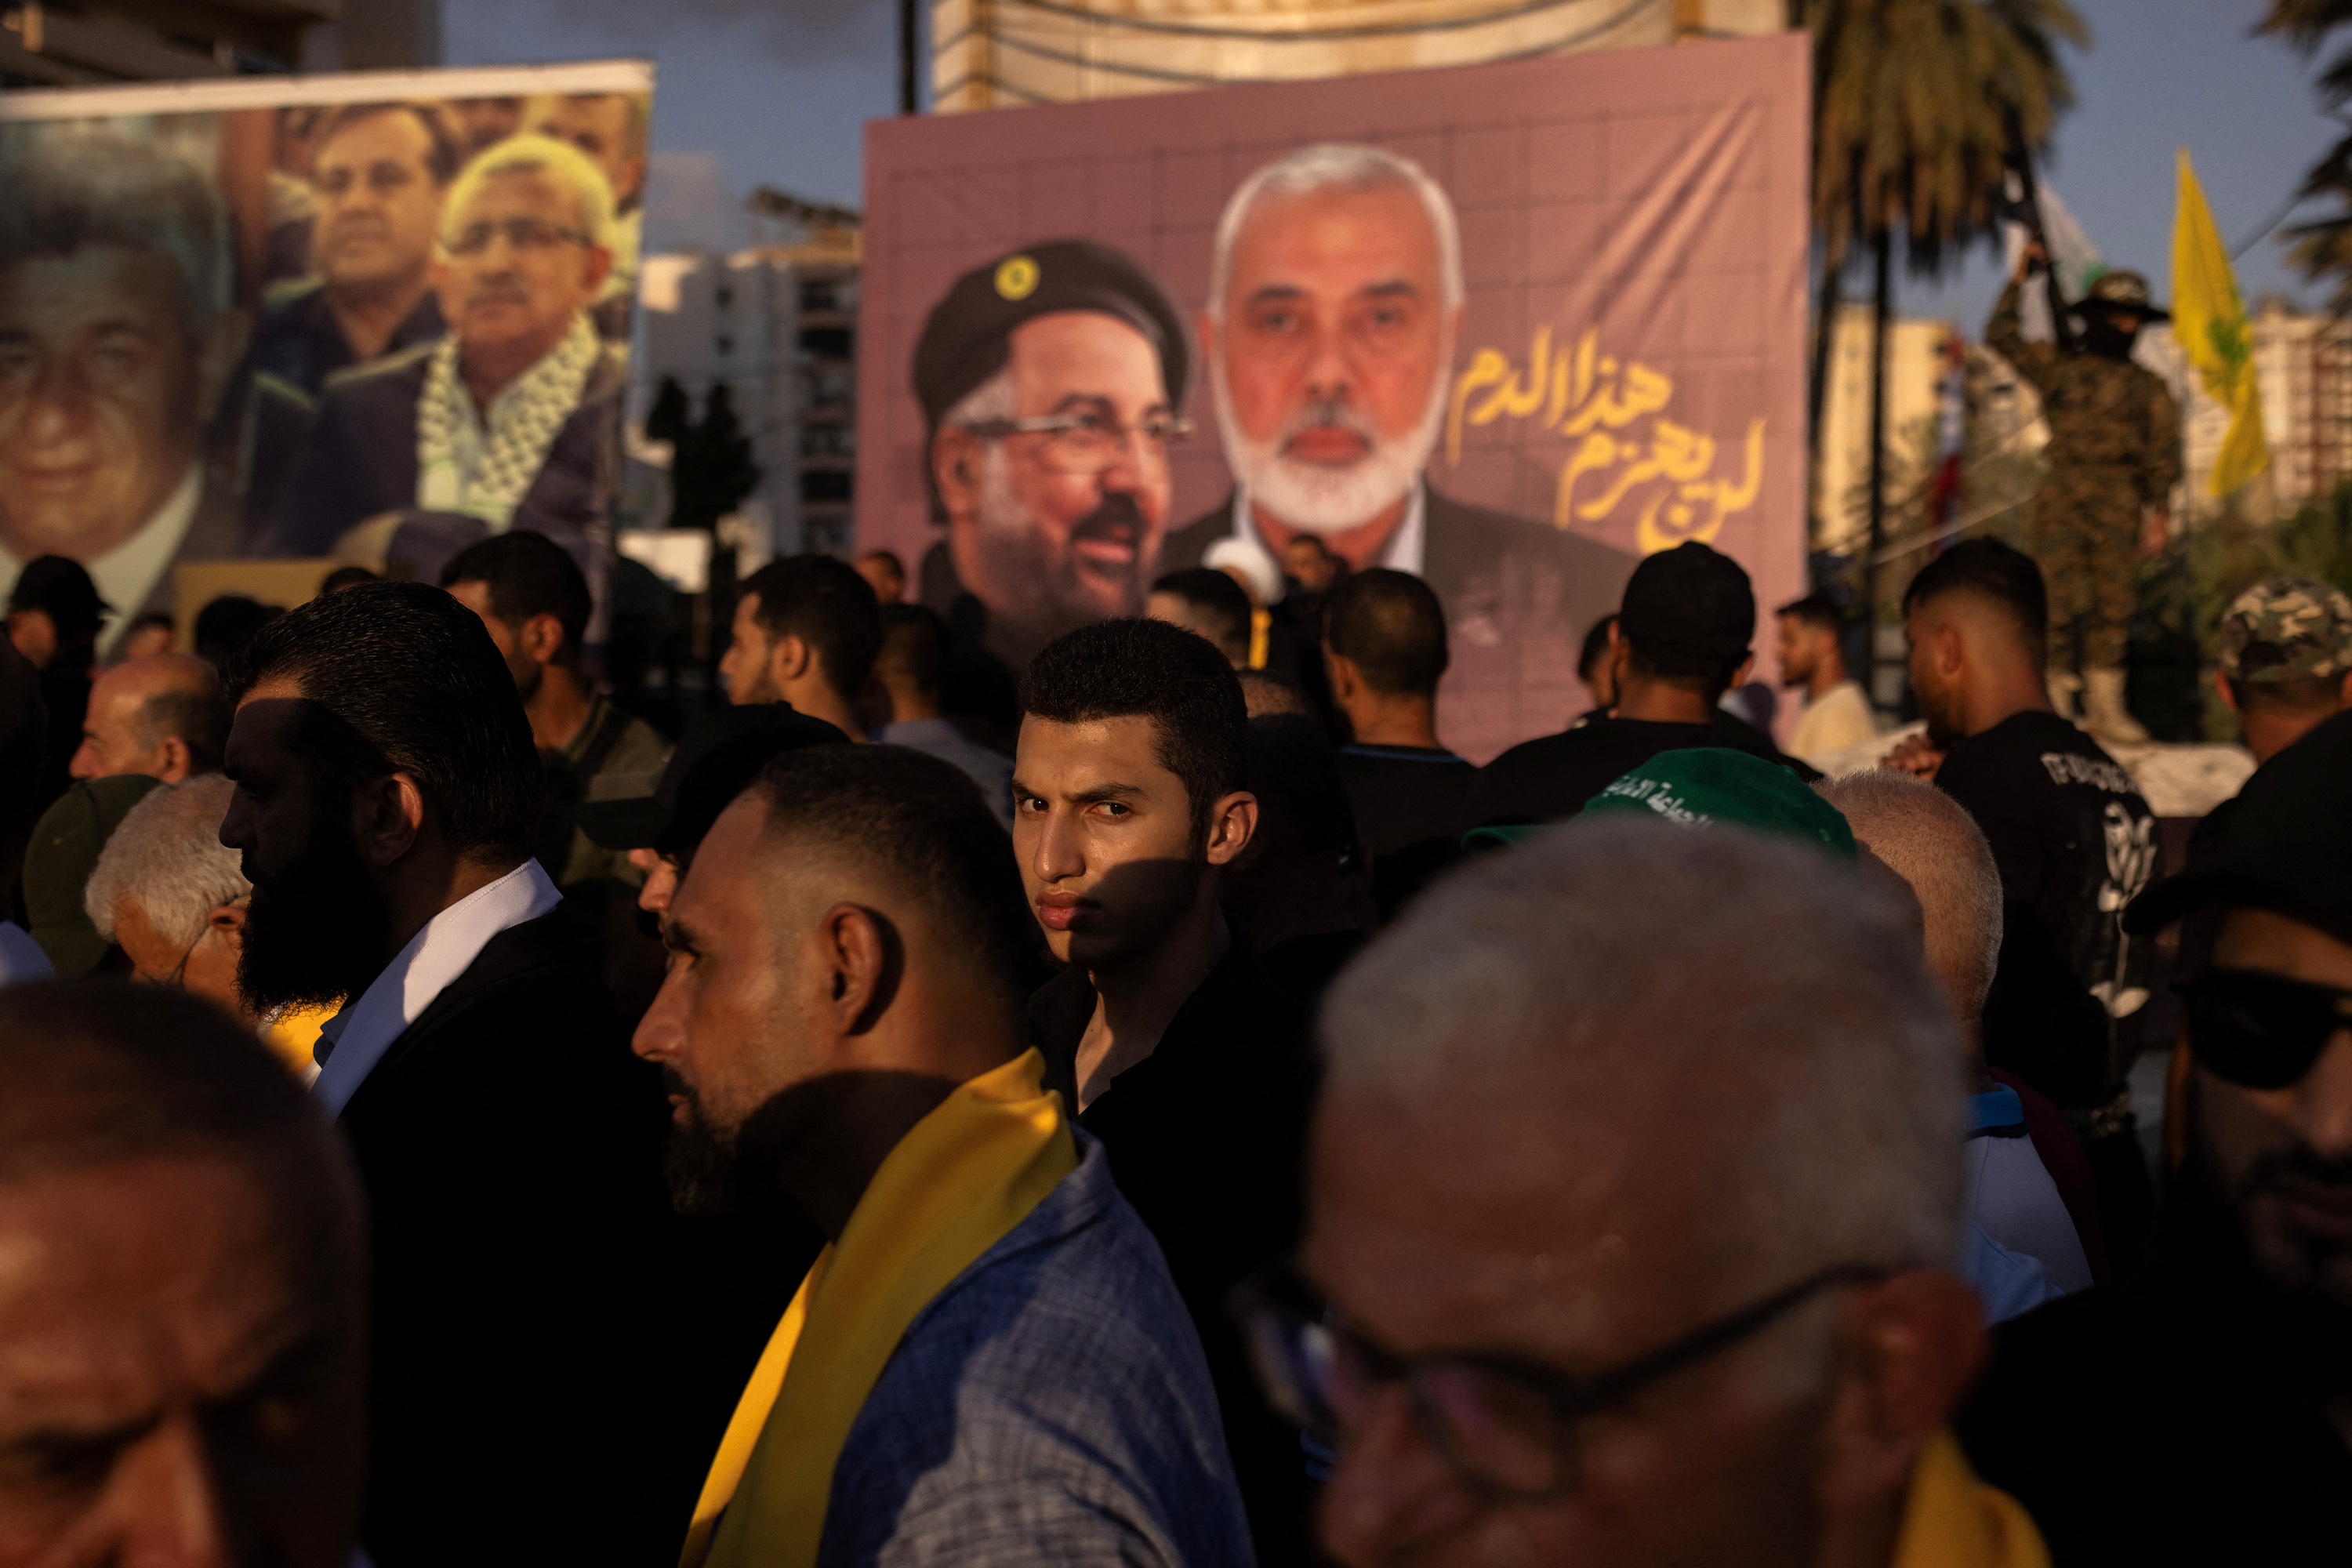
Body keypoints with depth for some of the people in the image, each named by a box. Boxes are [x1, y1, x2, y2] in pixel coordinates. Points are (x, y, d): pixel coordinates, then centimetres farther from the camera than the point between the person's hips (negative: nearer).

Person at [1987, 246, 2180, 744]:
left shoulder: (2148, 388, 13)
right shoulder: (2058, 366, 11)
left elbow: (2163, 455, 11)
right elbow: (2001, 336, 6)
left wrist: (2157, 513, 3)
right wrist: (2019, 281, 4)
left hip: (2120, 504, 2)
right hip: (2062, 497, -2)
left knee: (2112, 604, 1)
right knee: (2059, 599, -7)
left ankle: (2104, 704, 6)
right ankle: (2053, 700, -3)